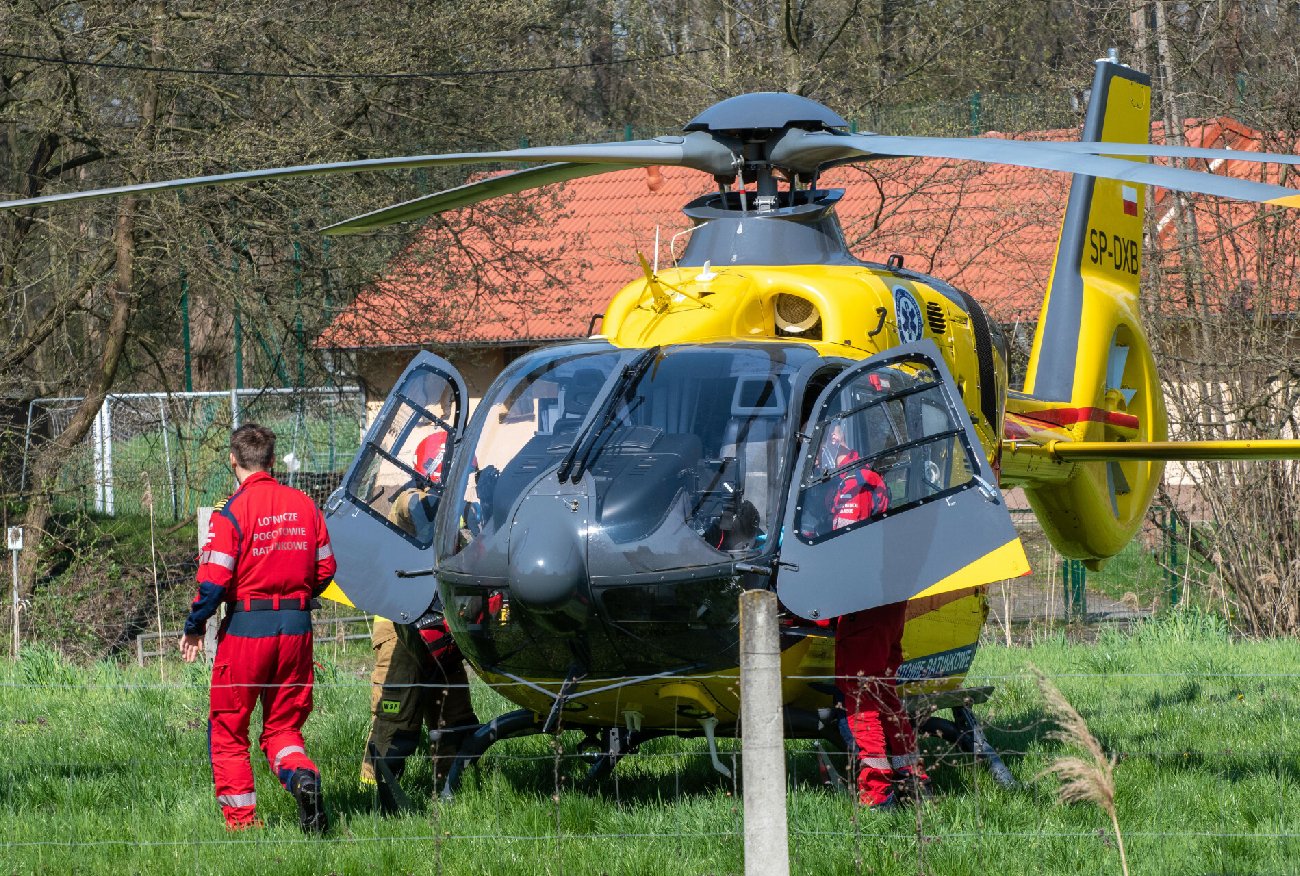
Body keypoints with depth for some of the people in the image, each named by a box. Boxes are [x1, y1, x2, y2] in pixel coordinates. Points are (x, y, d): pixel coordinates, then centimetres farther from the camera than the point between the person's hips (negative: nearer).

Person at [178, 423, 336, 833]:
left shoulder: (232, 511, -12)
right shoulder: (304, 505, 4)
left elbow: (214, 581, -14)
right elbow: (325, 569, 10)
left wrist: (194, 628, 0)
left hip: (246, 627, -4)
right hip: (297, 626, 4)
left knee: (228, 727, 9)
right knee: (283, 723, 14)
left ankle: (241, 818, 7)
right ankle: (302, 776, -17)